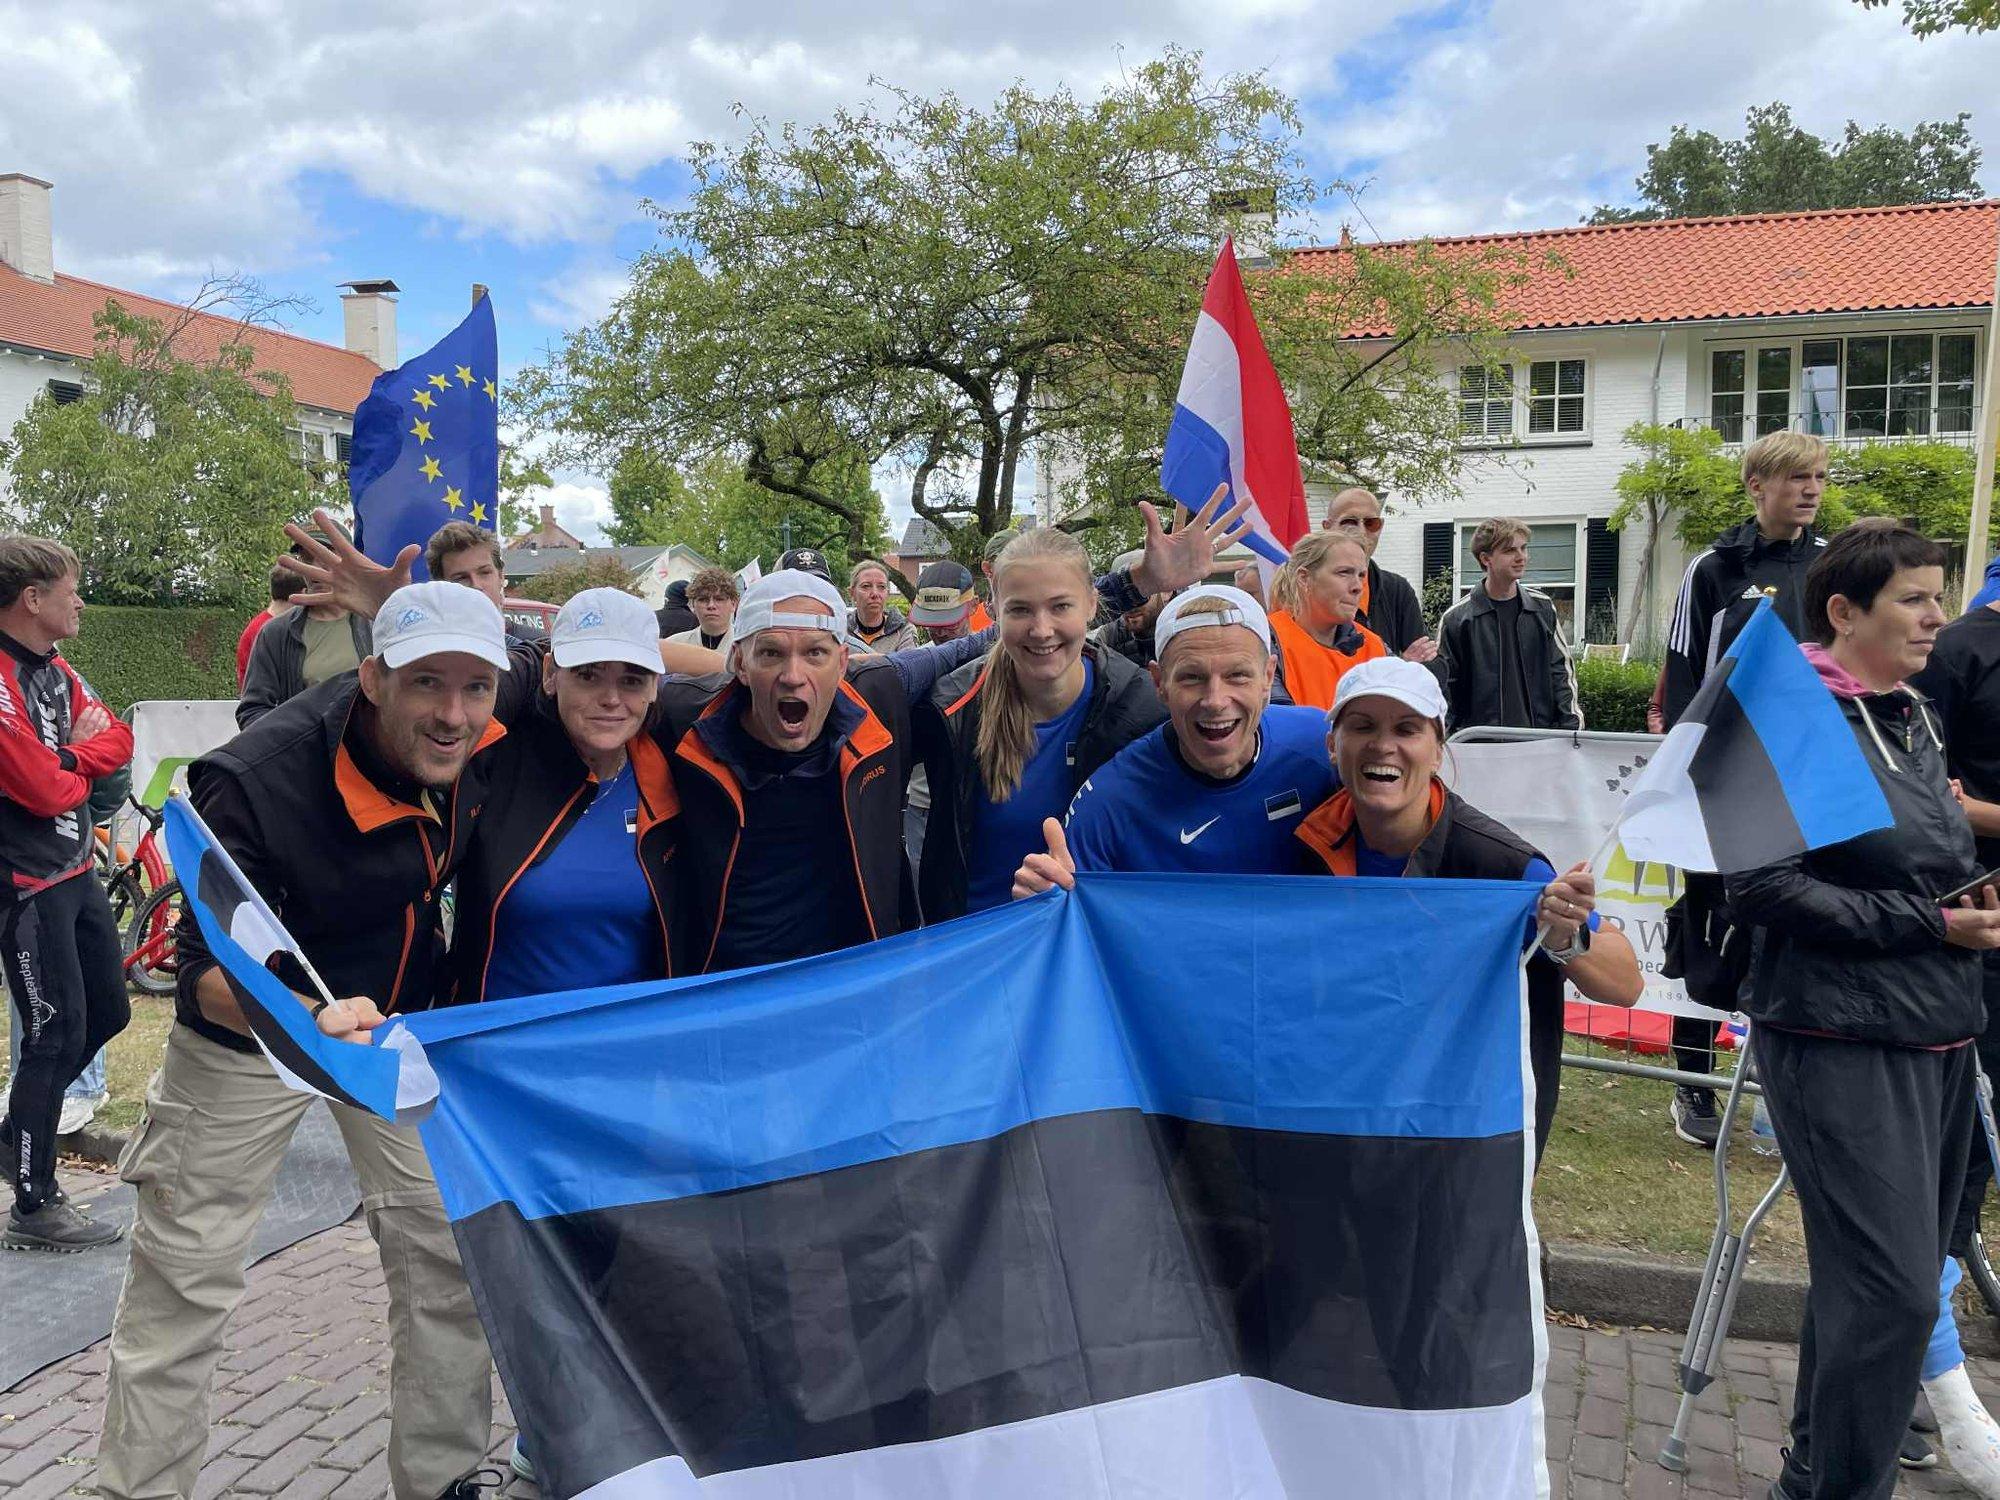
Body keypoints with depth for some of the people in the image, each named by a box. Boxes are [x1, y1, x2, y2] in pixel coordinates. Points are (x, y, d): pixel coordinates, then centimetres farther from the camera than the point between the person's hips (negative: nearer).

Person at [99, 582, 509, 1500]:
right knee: (184, 1283, 5)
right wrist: (310, 1018, -52)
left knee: (449, 1260, 9)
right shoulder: (256, 780, -33)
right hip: (248, 1037, -4)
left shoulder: (487, 744, -20)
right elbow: (209, 972, -31)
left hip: (400, 1021, 4)